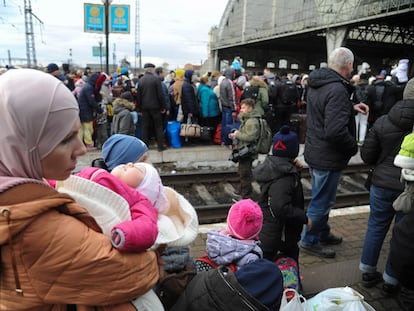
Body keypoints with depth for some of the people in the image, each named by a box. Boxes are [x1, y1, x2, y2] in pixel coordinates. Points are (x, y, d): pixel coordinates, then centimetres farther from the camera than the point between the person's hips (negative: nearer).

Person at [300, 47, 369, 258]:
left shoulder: (317, 85, 5)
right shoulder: (338, 90, -25)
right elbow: (336, 131, -33)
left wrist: (351, 108, 13)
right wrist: (353, 147, -15)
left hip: (315, 152, 10)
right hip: (328, 157, -10)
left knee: (321, 198, 24)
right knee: (322, 201, 7)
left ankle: (323, 233, 43)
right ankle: (310, 241, 24)